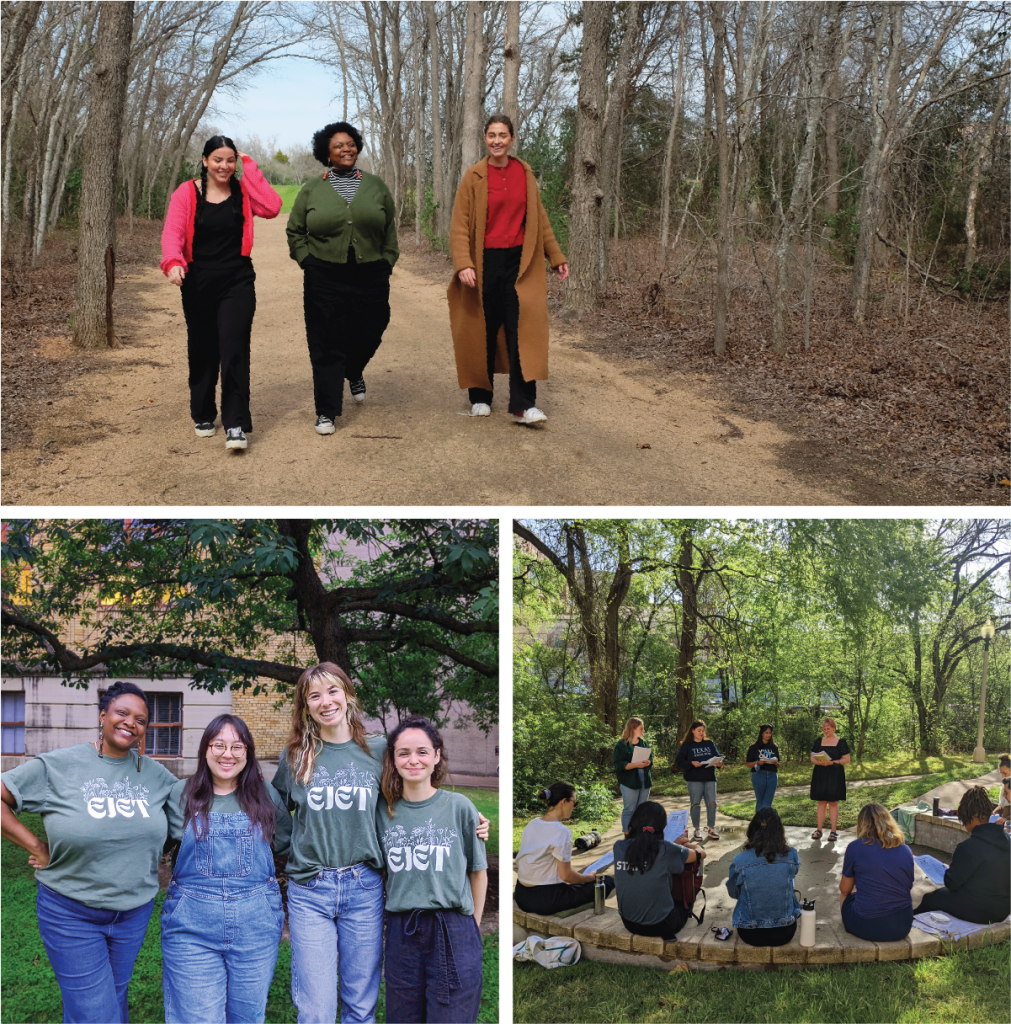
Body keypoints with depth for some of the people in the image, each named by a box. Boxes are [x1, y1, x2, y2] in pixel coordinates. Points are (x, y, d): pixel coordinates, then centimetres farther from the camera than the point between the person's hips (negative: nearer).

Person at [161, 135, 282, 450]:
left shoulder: (243, 191, 4)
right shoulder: (186, 194, 0)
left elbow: (272, 207, -14)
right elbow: (172, 233, -11)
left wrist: (249, 167, -9)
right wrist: (173, 262, -31)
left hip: (237, 282, -1)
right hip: (198, 282, 1)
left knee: (234, 350, -11)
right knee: (202, 352, 11)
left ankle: (235, 424, -11)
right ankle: (203, 416, 28)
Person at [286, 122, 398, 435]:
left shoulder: (376, 186, 9)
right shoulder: (312, 190, 6)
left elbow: (390, 230, 14)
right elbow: (295, 231, 12)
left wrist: (387, 263, 6)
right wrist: (307, 261, 1)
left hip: (370, 277, 2)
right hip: (325, 280, -2)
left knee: (368, 335, 10)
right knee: (326, 346, -4)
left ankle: (354, 373, 46)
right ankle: (326, 412, 4)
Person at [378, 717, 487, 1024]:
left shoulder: (459, 806, -3)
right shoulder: (384, 811, 5)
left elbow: (478, 872, 3)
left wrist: (472, 927, 2)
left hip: (452, 932, -3)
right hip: (400, 933, 3)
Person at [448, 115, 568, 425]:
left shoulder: (524, 173, 7)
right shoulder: (474, 177, -1)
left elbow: (539, 218, 15)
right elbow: (459, 224, -5)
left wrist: (556, 256, 15)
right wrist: (463, 264, -18)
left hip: (519, 261, 2)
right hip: (485, 262, -2)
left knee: (522, 329, -7)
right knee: (484, 330, 5)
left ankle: (522, 405, -9)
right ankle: (480, 397, 21)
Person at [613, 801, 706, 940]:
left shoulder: (619, 847, -10)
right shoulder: (665, 850, -22)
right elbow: (700, 854, -4)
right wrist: (687, 845, 18)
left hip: (629, 923, 4)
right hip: (660, 926, -4)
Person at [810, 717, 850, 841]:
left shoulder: (841, 742, 0)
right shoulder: (819, 741, 9)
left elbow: (846, 759, -3)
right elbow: (812, 757, 9)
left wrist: (832, 762, -16)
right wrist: (819, 762, -13)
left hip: (835, 775, -3)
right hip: (820, 775, 3)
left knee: (833, 802, -1)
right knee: (821, 802, 5)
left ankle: (833, 831, 4)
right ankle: (819, 830, 9)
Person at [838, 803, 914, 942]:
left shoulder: (855, 847, -6)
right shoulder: (906, 850, 3)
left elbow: (844, 889, 5)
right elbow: (909, 886, 16)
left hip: (866, 928, -3)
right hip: (902, 927, 3)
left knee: (846, 896, 27)